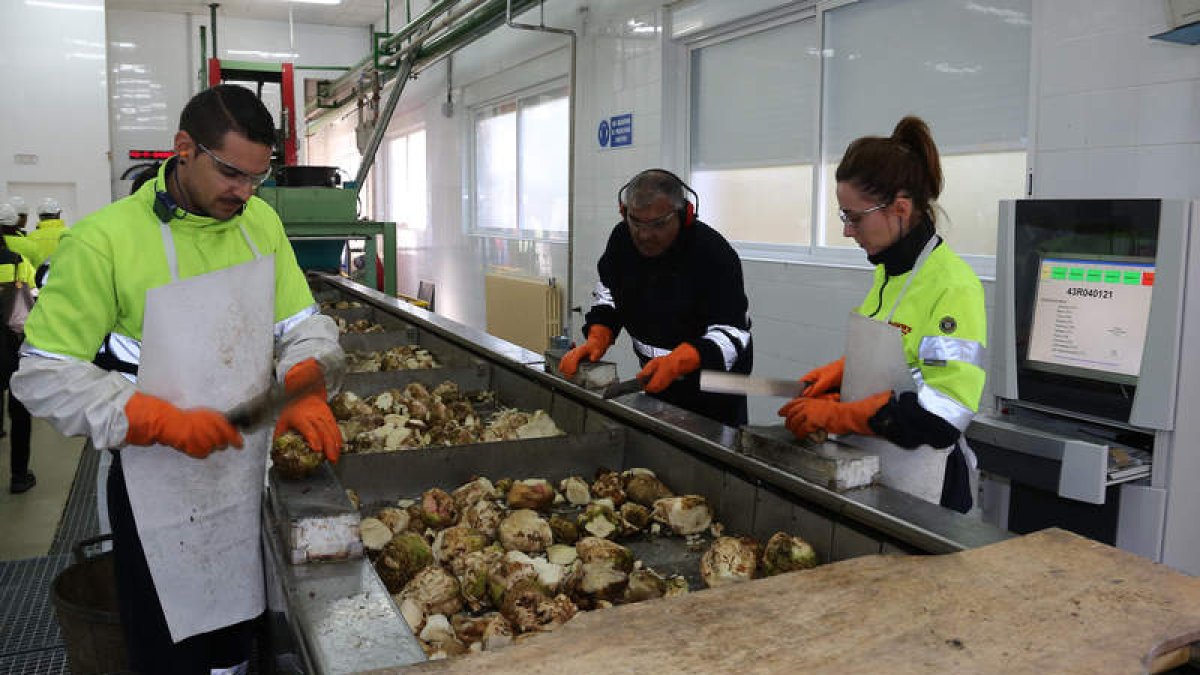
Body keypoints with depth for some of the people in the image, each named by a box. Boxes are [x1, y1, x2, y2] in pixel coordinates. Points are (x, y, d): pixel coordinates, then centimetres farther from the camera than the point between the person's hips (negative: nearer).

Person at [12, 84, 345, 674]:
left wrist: (307, 389, -17)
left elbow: (303, 326, 3)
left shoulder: (261, 223, 0)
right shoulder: (103, 240, -16)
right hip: (162, 489, -4)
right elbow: (46, 375, -13)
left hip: (251, 473, 5)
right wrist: (167, 423, -23)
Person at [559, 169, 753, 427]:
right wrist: (596, 341, -16)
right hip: (654, 377, 6)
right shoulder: (622, 238, -8)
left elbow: (730, 332, -29)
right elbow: (608, 294, 2)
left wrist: (676, 362, -43)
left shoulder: (714, 255, -26)